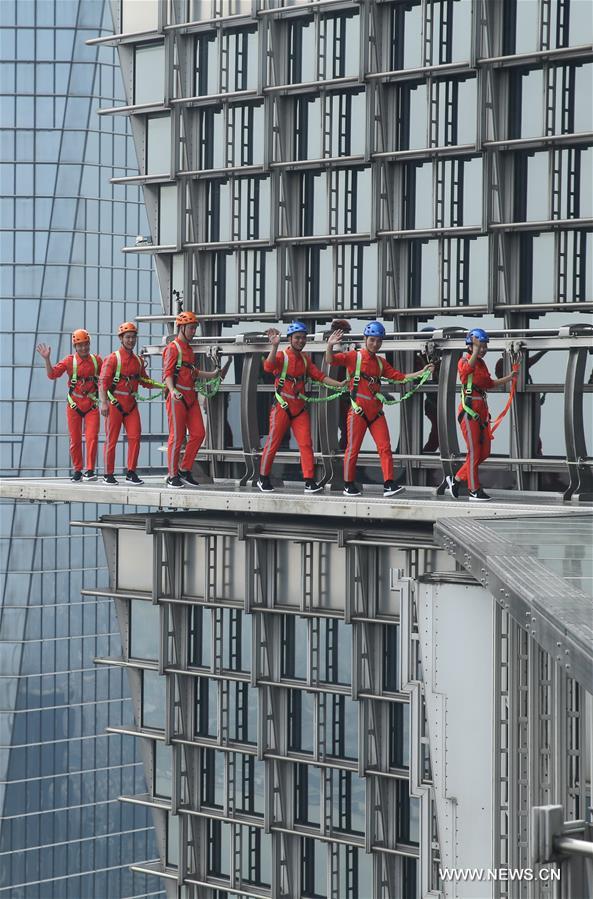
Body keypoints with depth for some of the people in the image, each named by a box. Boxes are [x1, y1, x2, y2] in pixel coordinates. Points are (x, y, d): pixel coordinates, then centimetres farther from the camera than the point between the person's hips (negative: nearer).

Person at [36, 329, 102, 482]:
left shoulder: (97, 360, 3)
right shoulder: (70, 361, -4)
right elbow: (52, 374, -12)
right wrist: (47, 359, -22)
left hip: (91, 405, 1)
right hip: (74, 405, -1)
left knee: (92, 438, -11)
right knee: (75, 440, 6)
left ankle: (90, 471, -9)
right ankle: (77, 471, 18)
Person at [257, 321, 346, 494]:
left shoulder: (304, 359, 13)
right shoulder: (282, 356, -8)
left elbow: (318, 375, 11)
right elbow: (268, 367, -28)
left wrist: (338, 384, -1)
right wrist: (274, 346, -41)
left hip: (300, 408, 5)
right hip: (282, 407, -5)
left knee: (306, 444, -3)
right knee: (273, 442, -1)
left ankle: (309, 482, -3)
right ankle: (263, 478, 13)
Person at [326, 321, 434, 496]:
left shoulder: (381, 362, 15)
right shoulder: (354, 357, -1)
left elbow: (399, 377, 13)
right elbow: (331, 360, -12)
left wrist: (421, 372, 5)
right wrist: (330, 346, -32)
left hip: (376, 412, 5)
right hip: (358, 411, -5)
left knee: (385, 447, -4)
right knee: (353, 448, 0)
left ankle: (388, 485, -6)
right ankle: (348, 485, 11)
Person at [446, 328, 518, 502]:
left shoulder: (482, 363, 15)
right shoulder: (464, 361, -10)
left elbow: (489, 383, 29)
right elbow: (467, 369, -35)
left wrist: (509, 377, 24)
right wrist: (476, 349, -38)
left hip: (482, 412, 9)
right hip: (469, 411, -9)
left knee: (484, 452, 10)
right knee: (474, 452, -4)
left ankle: (456, 480, 20)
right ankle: (474, 491, 5)